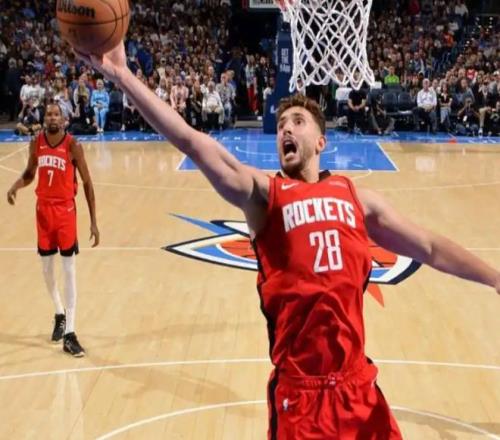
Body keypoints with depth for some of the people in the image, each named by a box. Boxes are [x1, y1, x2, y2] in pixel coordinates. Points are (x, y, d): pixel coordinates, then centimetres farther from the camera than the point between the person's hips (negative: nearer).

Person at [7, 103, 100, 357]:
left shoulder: (72, 146, -12)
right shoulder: (36, 143, 0)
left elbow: (87, 183, -8)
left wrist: (93, 221, -11)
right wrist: (16, 186, -10)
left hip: (65, 210, -4)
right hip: (43, 209, 4)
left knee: (69, 270, -4)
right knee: (47, 269, 13)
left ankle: (69, 334, -2)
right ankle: (59, 314, 38)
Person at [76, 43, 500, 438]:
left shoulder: (357, 197, 10)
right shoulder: (262, 192, -1)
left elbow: (429, 247, 17)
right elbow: (191, 140, -12)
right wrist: (122, 75, -21)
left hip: (358, 382, 4)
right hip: (300, 387, -3)